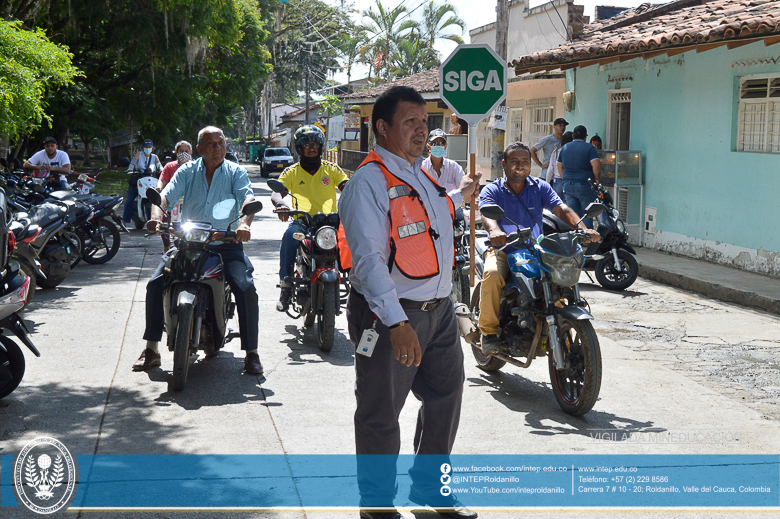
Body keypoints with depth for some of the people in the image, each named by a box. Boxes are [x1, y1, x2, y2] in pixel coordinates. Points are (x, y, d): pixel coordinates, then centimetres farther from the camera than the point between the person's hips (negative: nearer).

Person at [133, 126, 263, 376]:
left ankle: (251, 352, -6)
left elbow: (248, 199, -13)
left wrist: (244, 223, -35)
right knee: (155, 284, -12)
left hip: (226, 243, -2)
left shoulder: (235, 172, 3)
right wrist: (156, 215, -27)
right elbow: (165, 196, -4)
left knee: (246, 289, -21)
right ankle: (151, 350, 2)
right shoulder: (187, 172, 8)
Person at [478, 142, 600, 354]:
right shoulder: (492, 190, 3)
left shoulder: (540, 188, 11)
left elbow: (561, 209, -3)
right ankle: (489, 331, -19)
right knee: (492, 274, -34)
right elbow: (486, 213, -18)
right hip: (502, 250, -2)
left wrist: (582, 228, -24)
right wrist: (494, 230, -43)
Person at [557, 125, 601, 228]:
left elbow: (560, 166, 14)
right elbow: (596, 165, -17)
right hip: (584, 185, -5)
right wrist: (596, 178, -3)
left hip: (568, 185, 5)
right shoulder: (589, 148, -6)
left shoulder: (564, 148, 11)